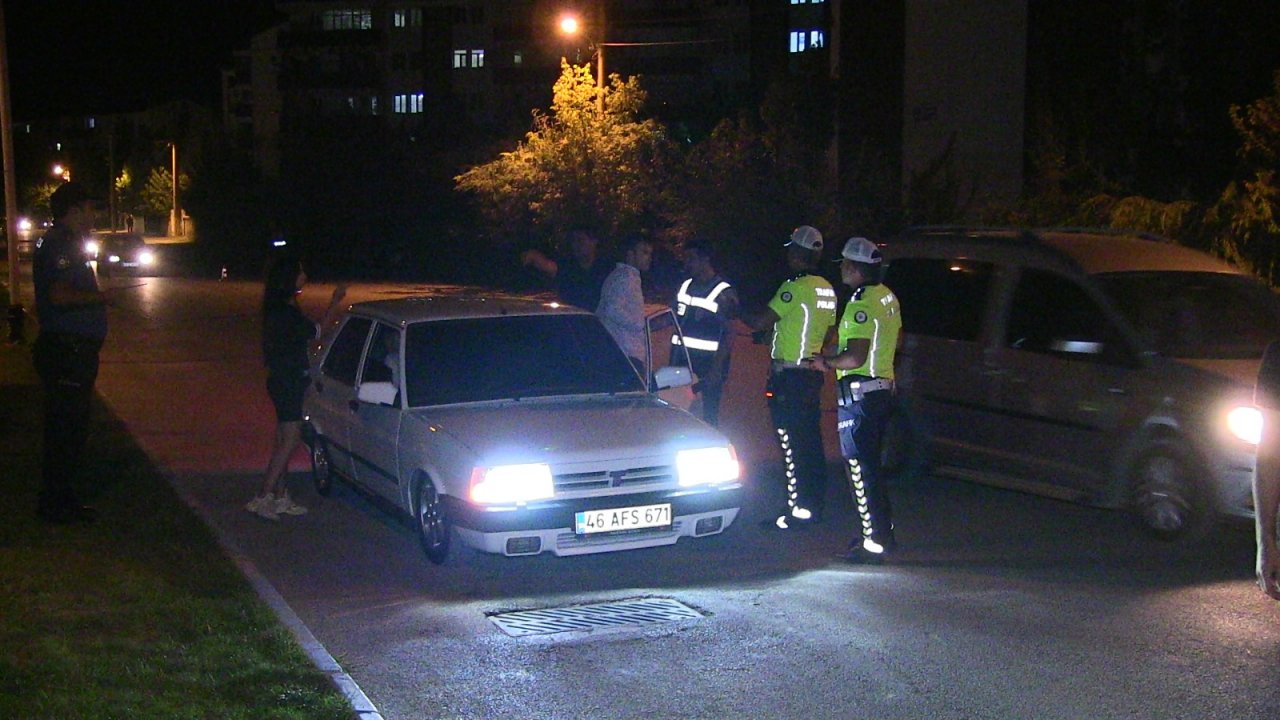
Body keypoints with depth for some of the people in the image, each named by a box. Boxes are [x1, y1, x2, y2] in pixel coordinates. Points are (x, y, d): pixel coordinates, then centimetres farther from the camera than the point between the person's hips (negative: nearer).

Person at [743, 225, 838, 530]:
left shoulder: (795, 287, -17)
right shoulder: (827, 290, 11)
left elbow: (760, 323, -17)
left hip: (789, 375, -9)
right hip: (813, 374, 9)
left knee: (792, 445, -5)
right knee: (811, 442, 13)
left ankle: (797, 510, -4)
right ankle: (815, 505, 19)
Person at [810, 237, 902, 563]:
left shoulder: (861, 305, -20)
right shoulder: (888, 297, 11)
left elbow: (855, 357, -28)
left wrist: (827, 362, -10)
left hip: (859, 393, -10)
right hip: (884, 387, 10)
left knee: (860, 469, -4)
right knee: (871, 465, 18)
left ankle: (873, 543, -3)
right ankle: (883, 531, 25)